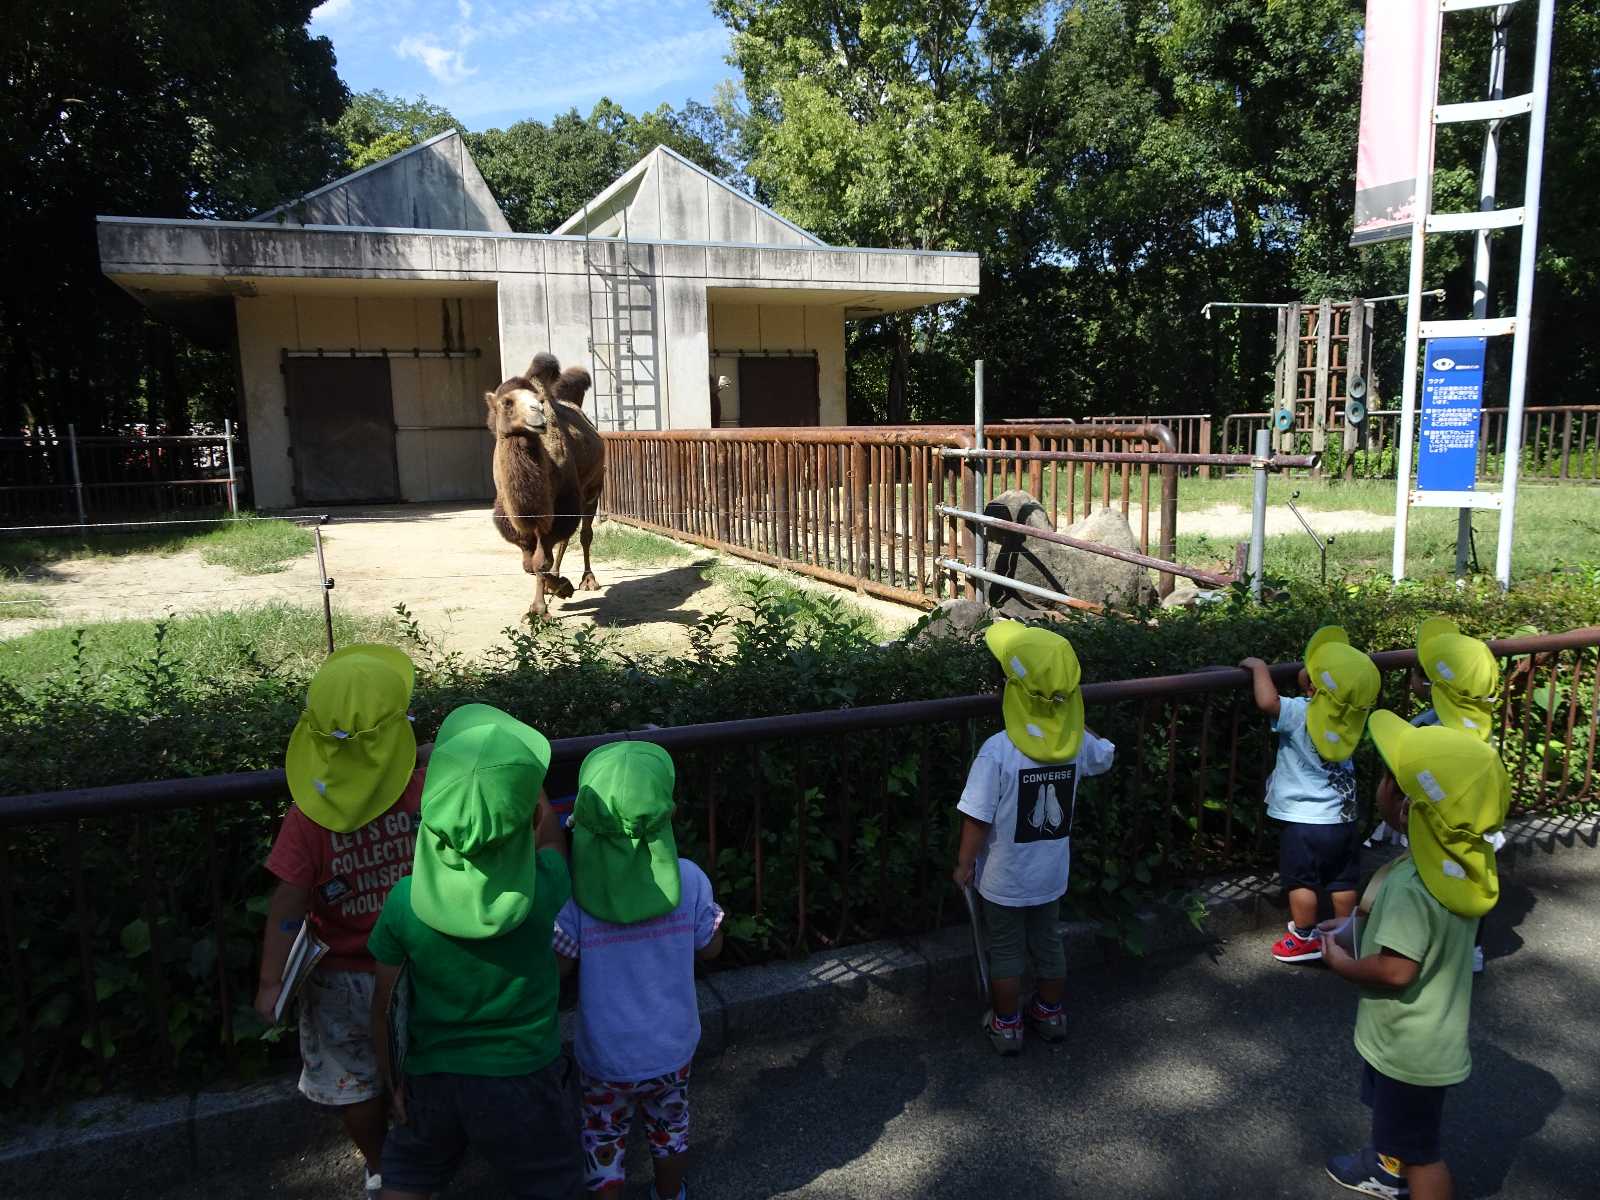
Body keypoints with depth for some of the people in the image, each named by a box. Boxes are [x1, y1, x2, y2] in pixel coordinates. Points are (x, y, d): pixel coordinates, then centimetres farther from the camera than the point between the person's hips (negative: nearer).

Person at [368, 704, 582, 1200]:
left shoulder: (405, 902, -21)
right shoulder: (542, 891, -24)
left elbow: (383, 1008, -7)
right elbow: (551, 836, 1)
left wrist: (393, 1082, 10)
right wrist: (526, 780, 16)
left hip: (434, 1078, 1)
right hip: (525, 1080, -1)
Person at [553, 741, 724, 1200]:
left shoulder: (573, 892, -25)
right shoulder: (689, 879, -19)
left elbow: (556, 967, -14)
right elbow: (710, 948, -5)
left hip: (606, 1055, -2)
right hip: (672, 1046, 3)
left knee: (604, 1143, 22)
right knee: (670, 1129, 29)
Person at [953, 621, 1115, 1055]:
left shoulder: (998, 752, -29)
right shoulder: (1077, 743, -14)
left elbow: (977, 821, -22)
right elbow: (1105, 756, 12)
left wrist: (964, 865, -7)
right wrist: (1075, 726, 21)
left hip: (1004, 880, -4)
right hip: (1052, 874, 4)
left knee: (1006, 953, 16)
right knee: (1048, 943, 24)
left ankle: (1006, 1026, 32)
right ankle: (1049, 1014, 43)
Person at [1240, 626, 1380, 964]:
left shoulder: (1300, 714, -23)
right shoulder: (1349, 714, -4)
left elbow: (1267, 701, -37)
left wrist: (1259, 667, -22)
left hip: (1304, 820, -6)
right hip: (1343, 818, 6)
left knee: (1302, 882, 8)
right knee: (1343, 882, 17)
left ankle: (1305, 939, 16)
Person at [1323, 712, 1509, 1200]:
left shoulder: (1410, 885, -36)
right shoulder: (1465, 860, -8)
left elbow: (1396, 971, -33)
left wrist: (1340, 962, -16)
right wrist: (1361, 924, 6)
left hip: (1411, 1047, -9)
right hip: (1425, 1035, 9)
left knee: (1419, 1149, 12)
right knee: (1393, 1115, 33)